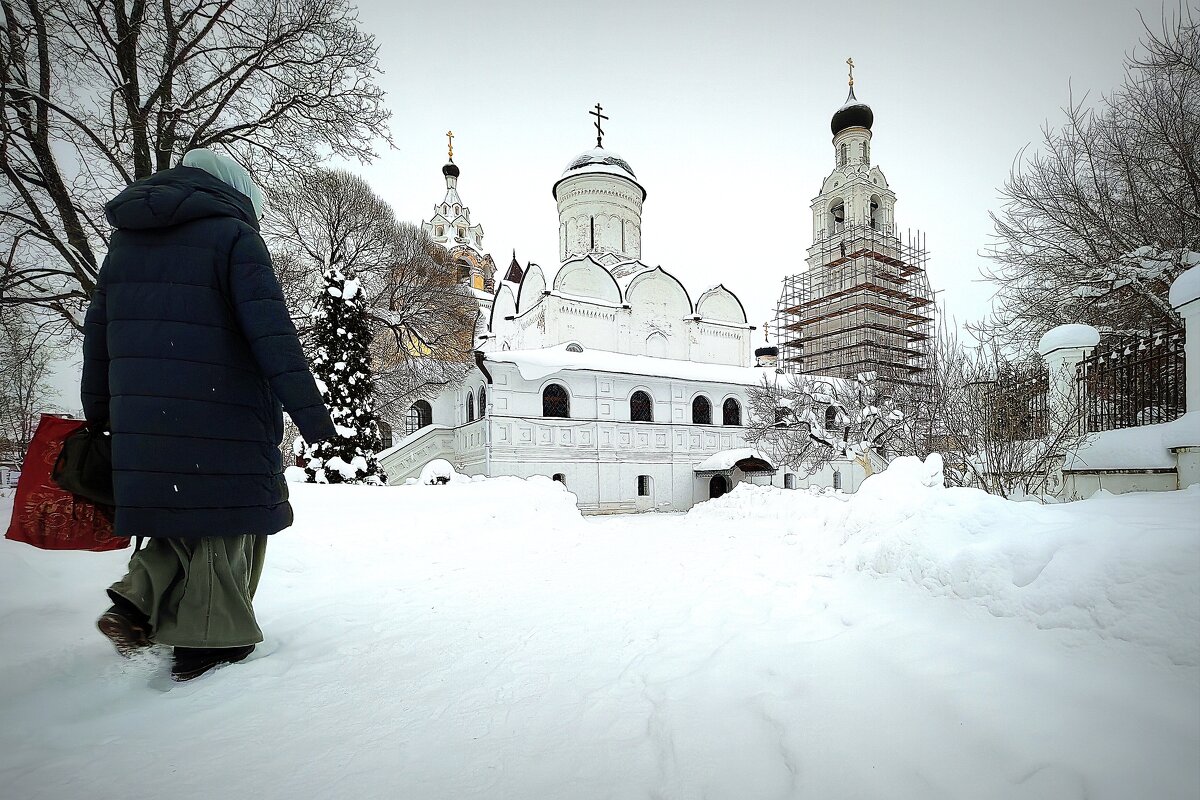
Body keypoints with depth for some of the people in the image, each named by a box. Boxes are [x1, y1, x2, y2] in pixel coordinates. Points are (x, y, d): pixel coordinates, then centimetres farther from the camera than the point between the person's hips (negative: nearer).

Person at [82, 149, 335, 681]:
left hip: (141, 419, 7)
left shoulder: (125, 240, 21)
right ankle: (210, 641, 9)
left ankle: (140, 601, 6)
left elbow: (98, 335, 22)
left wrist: (98, 416, 29)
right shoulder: (233, 233, -2)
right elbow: (270, 330, -15)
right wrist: (306, 408, -18)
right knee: (225, 520, 3)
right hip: (222, 417, -6)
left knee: (189, 516, 20)